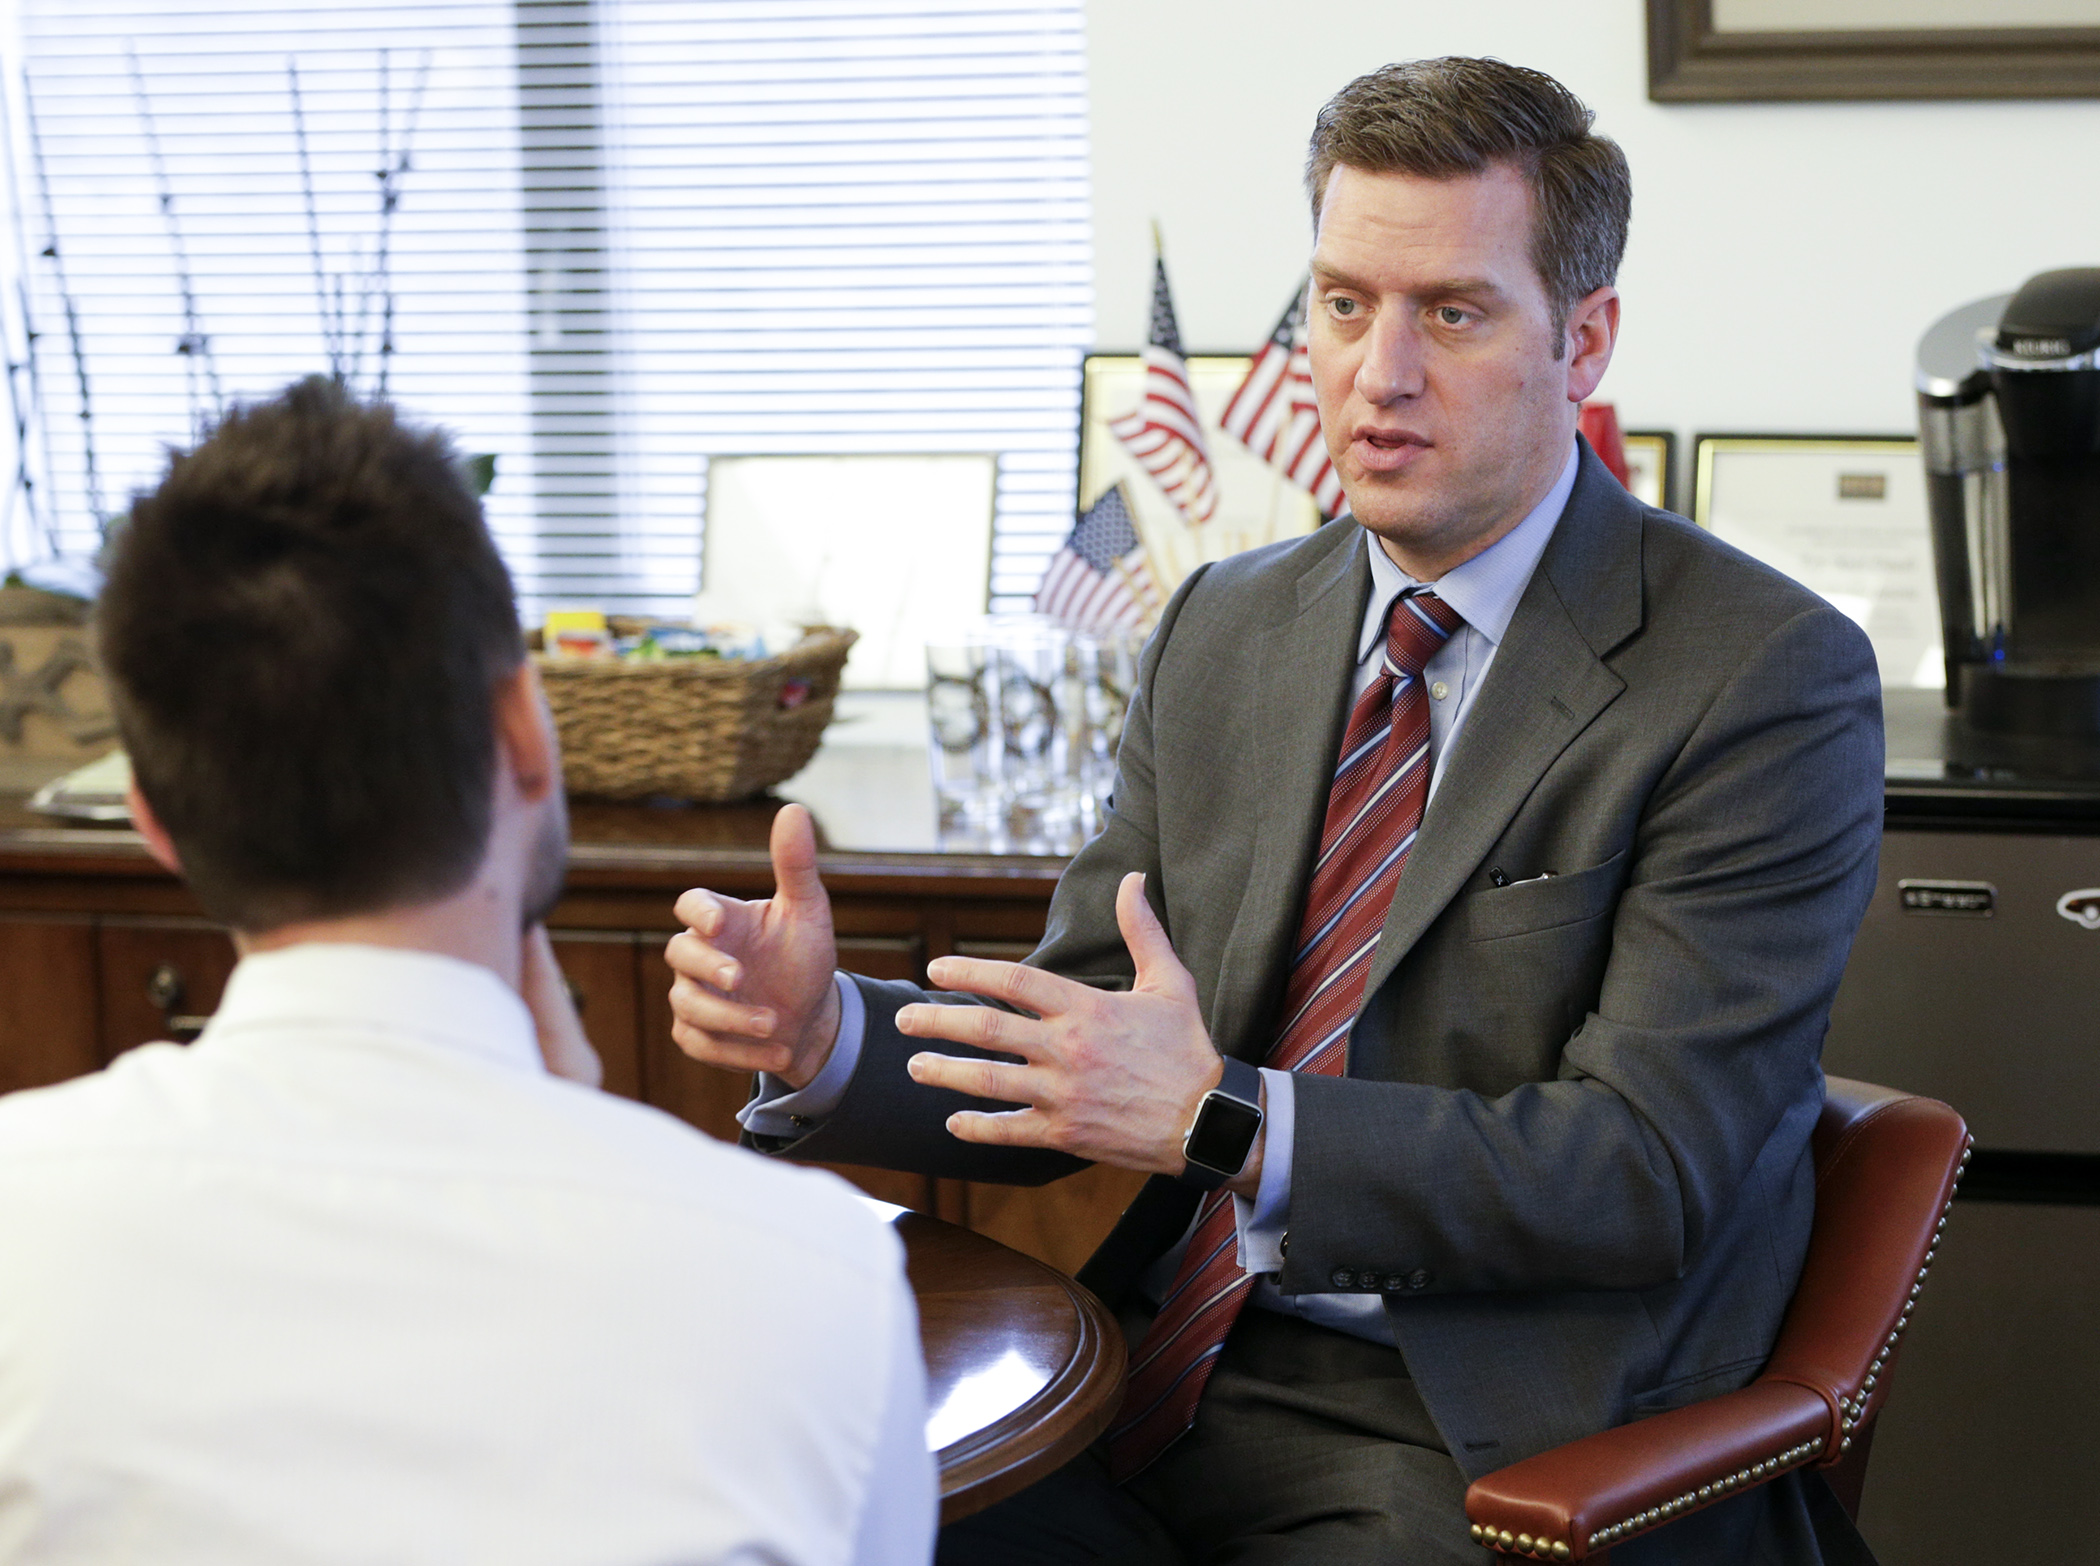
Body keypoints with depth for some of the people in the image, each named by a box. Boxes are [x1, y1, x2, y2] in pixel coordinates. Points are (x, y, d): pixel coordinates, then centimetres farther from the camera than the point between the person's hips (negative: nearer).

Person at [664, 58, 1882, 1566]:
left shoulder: (1767, 680, -9)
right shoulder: (1225, 632, 11)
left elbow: (1646, 1173, -16)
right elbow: (1078, 1047, 12)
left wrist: (1225, 1121, -27)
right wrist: (825, 1032, -9)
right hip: (1171, 1378, 6)